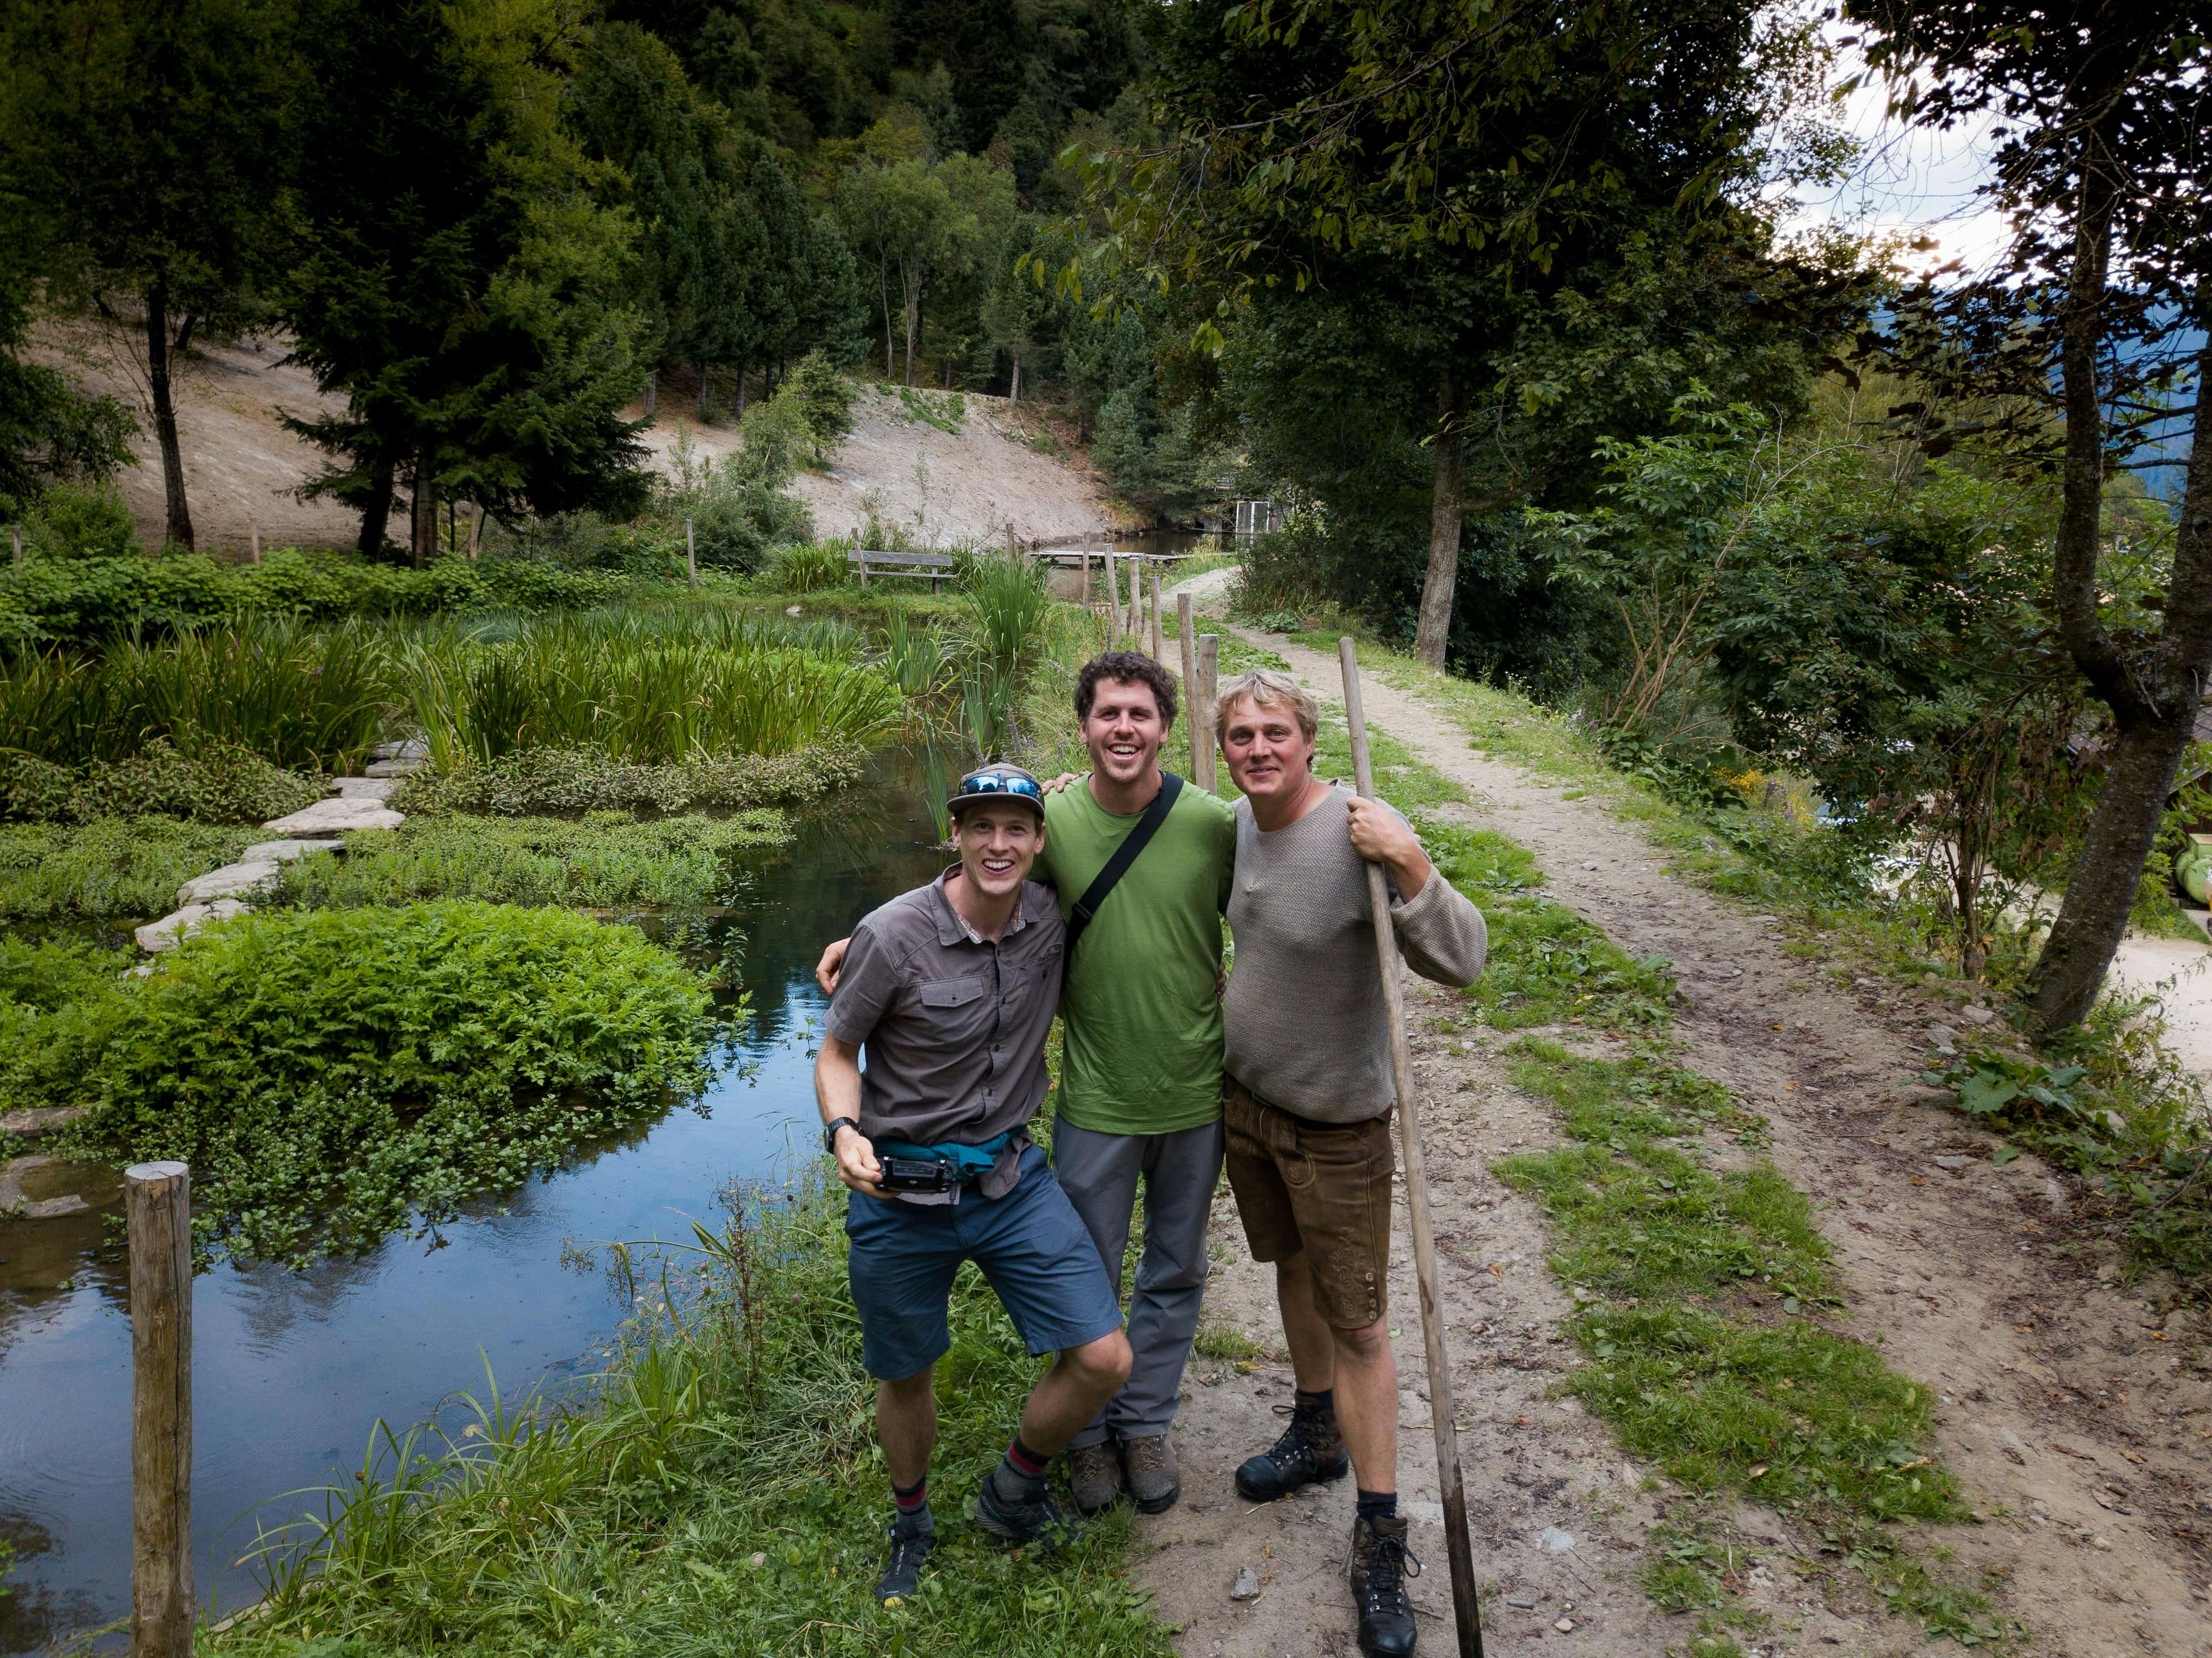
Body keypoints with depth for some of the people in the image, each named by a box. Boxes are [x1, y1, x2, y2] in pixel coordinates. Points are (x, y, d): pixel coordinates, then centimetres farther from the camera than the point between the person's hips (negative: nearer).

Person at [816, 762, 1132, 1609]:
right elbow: (837, 1052, -6)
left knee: (1104, 1360, -5)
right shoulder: (893, 935, -18)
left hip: (1011, 1176, 3)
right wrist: (845, 1130, -23)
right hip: (901, 1190, -3)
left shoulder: (1052, 918, -6)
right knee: (906, 1375, 16)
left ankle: (1012, 1493, 25)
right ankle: (912, 1523, 47)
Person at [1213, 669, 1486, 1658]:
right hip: (1243, 1096, 7)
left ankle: (1379, 1536, 18)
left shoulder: (1361, 833, -25)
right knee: (1292, 1268, 24)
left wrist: (1410, 870, -43)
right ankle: (1317, 1434, 47)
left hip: (1336, 1124, -7)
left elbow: (1461, 963, -28)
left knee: (1356, 1326, 1)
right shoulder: (1237, 822, -2)